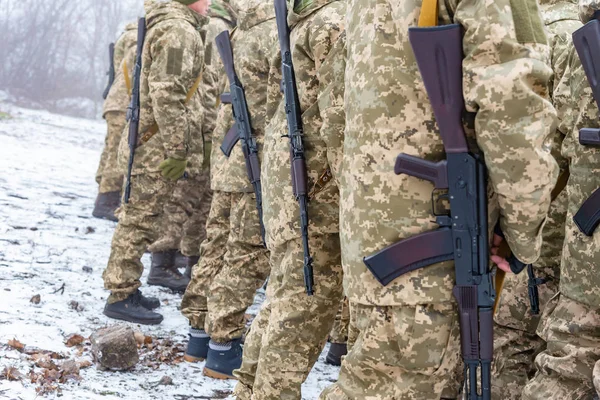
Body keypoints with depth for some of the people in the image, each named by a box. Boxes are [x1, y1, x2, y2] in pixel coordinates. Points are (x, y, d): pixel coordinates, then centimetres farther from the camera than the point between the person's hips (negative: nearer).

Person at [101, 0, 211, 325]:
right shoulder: (179, 30, -16)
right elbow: (166, 93, -23)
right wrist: (177, 150, -20)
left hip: (143, 139, 10)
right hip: (157, 144, -10)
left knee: (137, 218, 15)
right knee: (139, 219, -5)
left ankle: (125, 289, 24)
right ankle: (121, 296, 0)